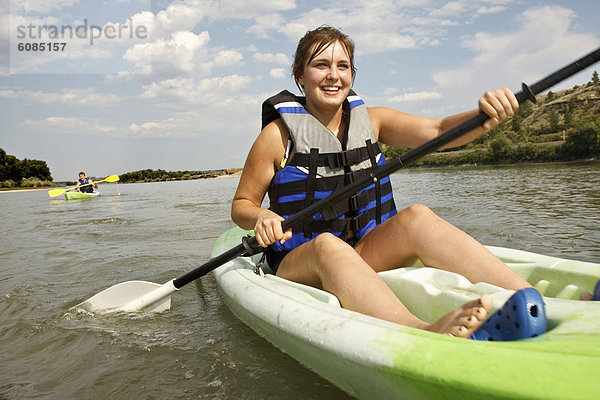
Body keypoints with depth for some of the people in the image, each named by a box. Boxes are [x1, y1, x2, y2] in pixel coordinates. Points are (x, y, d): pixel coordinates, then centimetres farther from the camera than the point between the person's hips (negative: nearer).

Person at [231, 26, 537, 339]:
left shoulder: (370, 120, 7)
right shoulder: (279, 134, -5)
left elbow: (439, 132, -4)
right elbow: (241, 205, 1)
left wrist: (485, 114, -24)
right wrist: (261, 217, -21)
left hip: (363, 254, 4)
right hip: (298, 264, -3)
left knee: (417, 217, -24)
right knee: (328, 244, -36)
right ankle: (425, 332, -60)